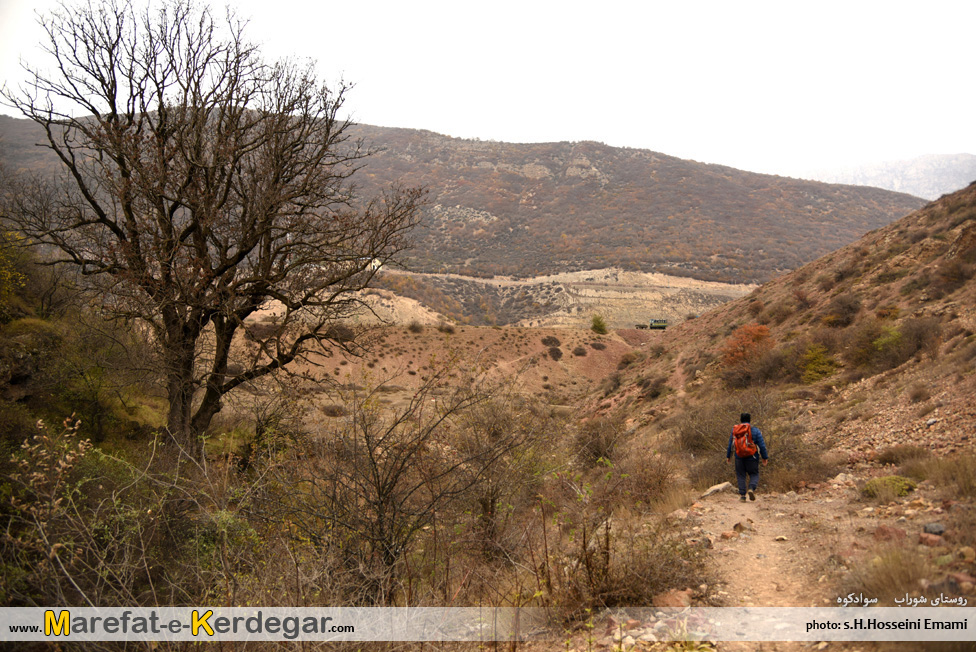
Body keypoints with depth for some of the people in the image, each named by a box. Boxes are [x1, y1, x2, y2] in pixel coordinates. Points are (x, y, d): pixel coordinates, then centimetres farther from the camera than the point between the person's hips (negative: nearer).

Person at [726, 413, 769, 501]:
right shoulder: (755, 430, -3)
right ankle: (751, 488, -15)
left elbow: (730, 444, 11)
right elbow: (762, 445, -3)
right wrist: (765, 457, 4)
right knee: (754, 474, 11)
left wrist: (728, 456, 20)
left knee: (741, 476, 9)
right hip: (752, 457, -2)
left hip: (739, 457, 2)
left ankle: (742, 495, 2)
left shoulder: (735, 430, 5)